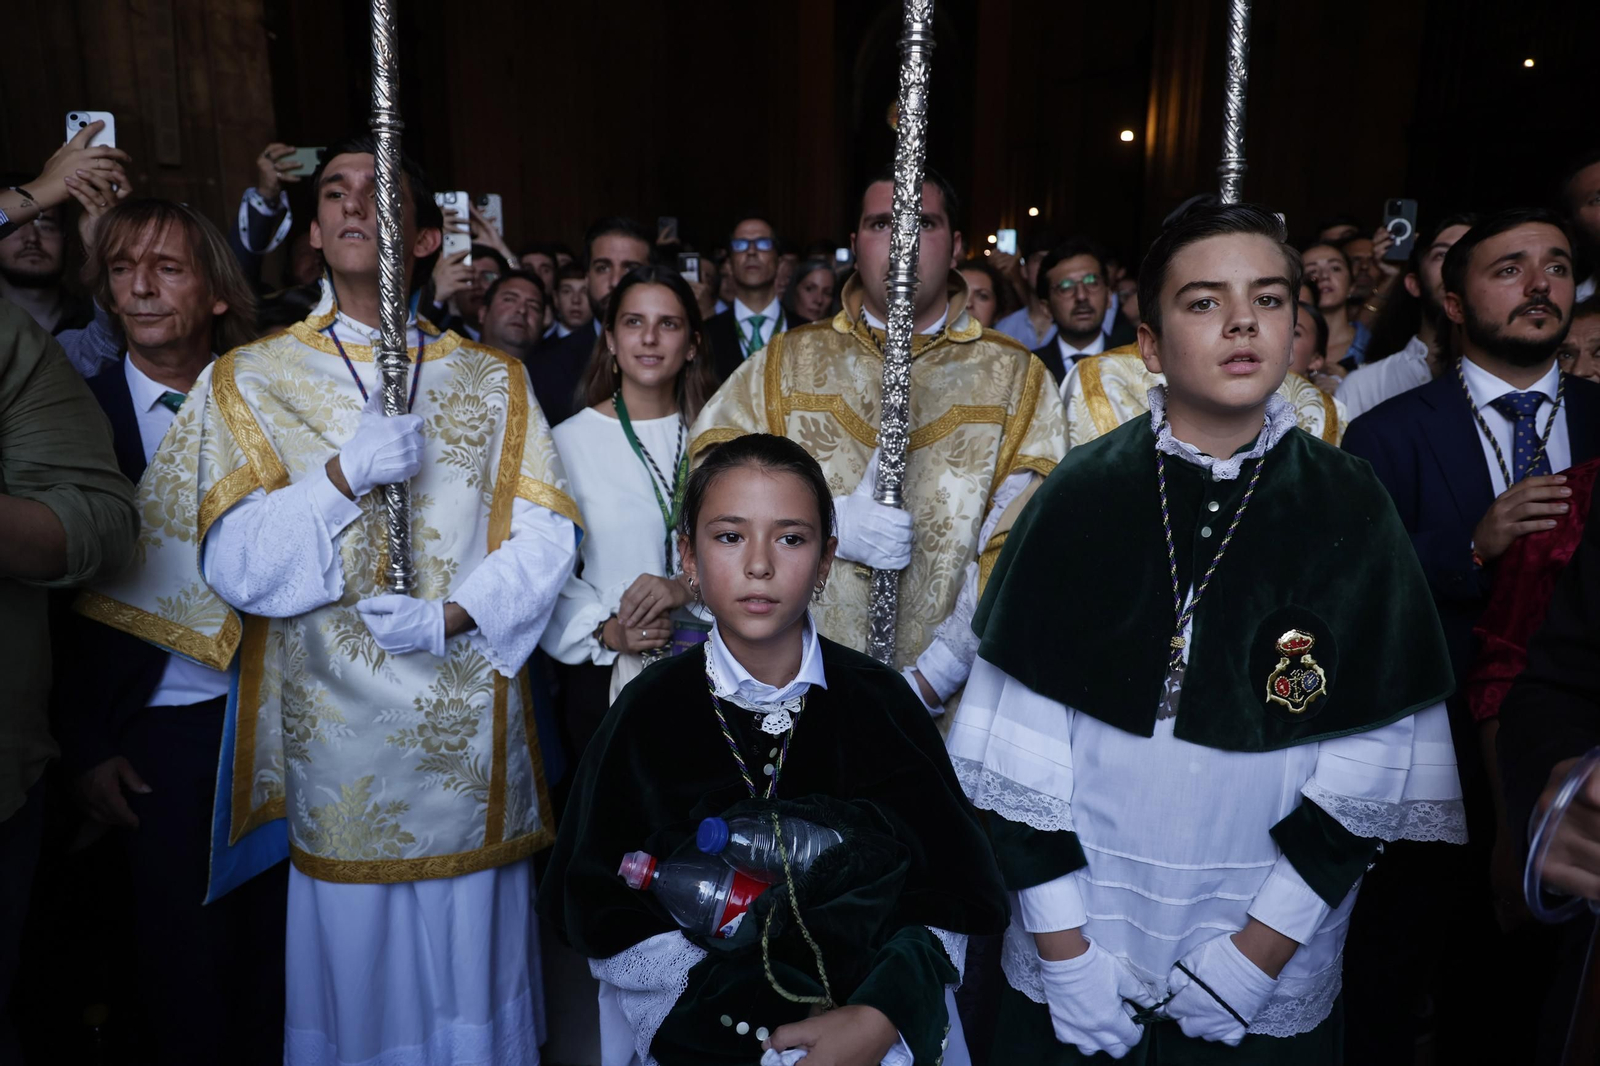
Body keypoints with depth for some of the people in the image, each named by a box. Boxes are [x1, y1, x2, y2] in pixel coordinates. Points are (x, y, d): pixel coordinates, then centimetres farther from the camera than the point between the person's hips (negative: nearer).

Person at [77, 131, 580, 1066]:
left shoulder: (493, 379, 7)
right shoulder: (249, 381, 5)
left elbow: (546, 537, -1)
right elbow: (235, 567, -5)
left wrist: (455, 616, -15)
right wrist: (343, 475, -19)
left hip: (472, 735, 1)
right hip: (333, 736, 0)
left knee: (470, 980, 11)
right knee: (357, 980, 10)